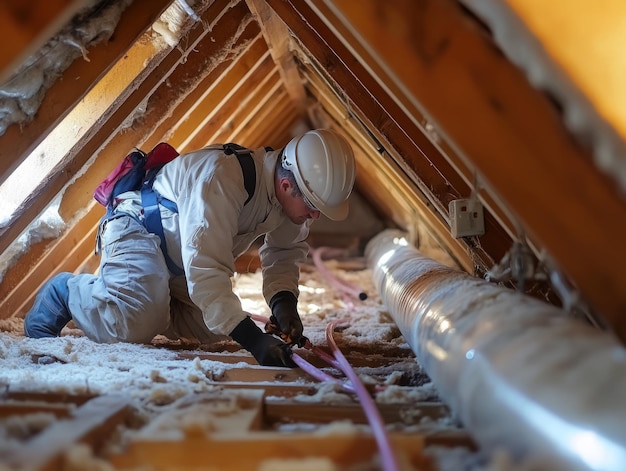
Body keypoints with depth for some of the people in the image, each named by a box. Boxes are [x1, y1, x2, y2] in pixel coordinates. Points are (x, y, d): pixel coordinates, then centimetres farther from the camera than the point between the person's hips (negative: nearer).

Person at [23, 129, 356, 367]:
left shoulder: (292, 194, -14)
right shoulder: (220, 178, -39)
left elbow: (286, 252, 0)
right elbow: (206, 270, -43)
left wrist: (283, 300, -21)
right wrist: (253, 339, -48)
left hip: (181, 253, 8)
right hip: (139, 227, -8)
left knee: (213, 329, 4)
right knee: (133, 326, -26)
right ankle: (66, 291, 3)